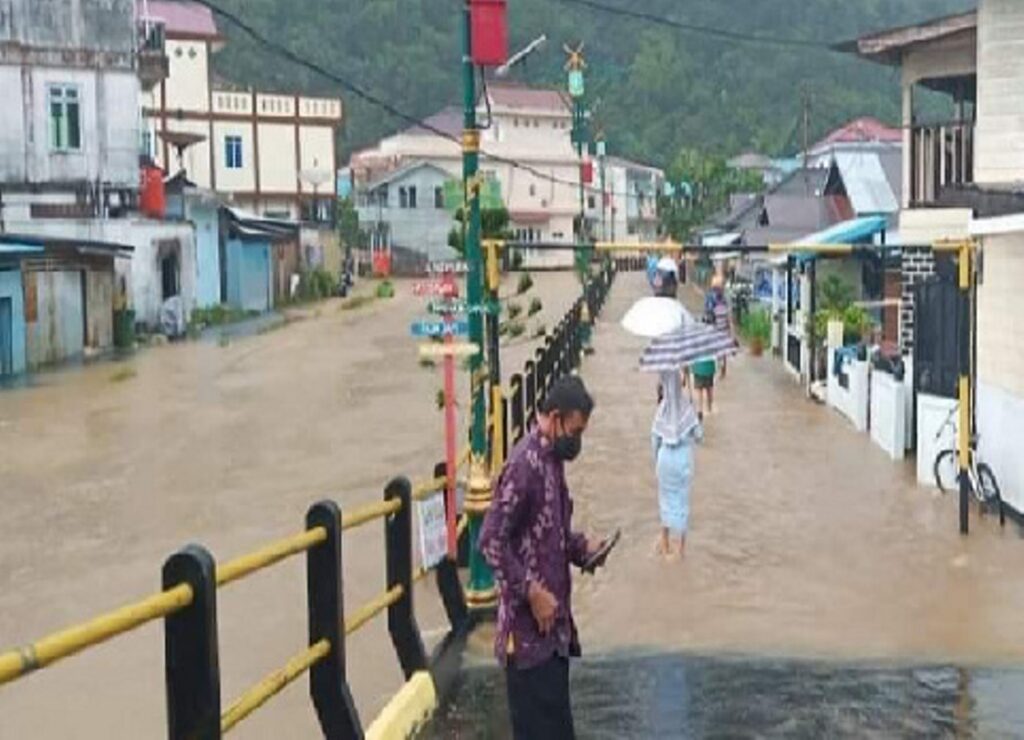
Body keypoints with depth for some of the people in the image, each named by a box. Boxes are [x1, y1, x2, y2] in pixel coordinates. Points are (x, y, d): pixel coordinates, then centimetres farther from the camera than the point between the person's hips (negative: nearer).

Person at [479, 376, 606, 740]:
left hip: (553, 619, 9)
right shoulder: (525, 464, -19)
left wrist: (581, 548, 5)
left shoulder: (552, 459, 10)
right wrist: (532, 593, -21)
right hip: (529, 624, -9)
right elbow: (492, 540, -22)